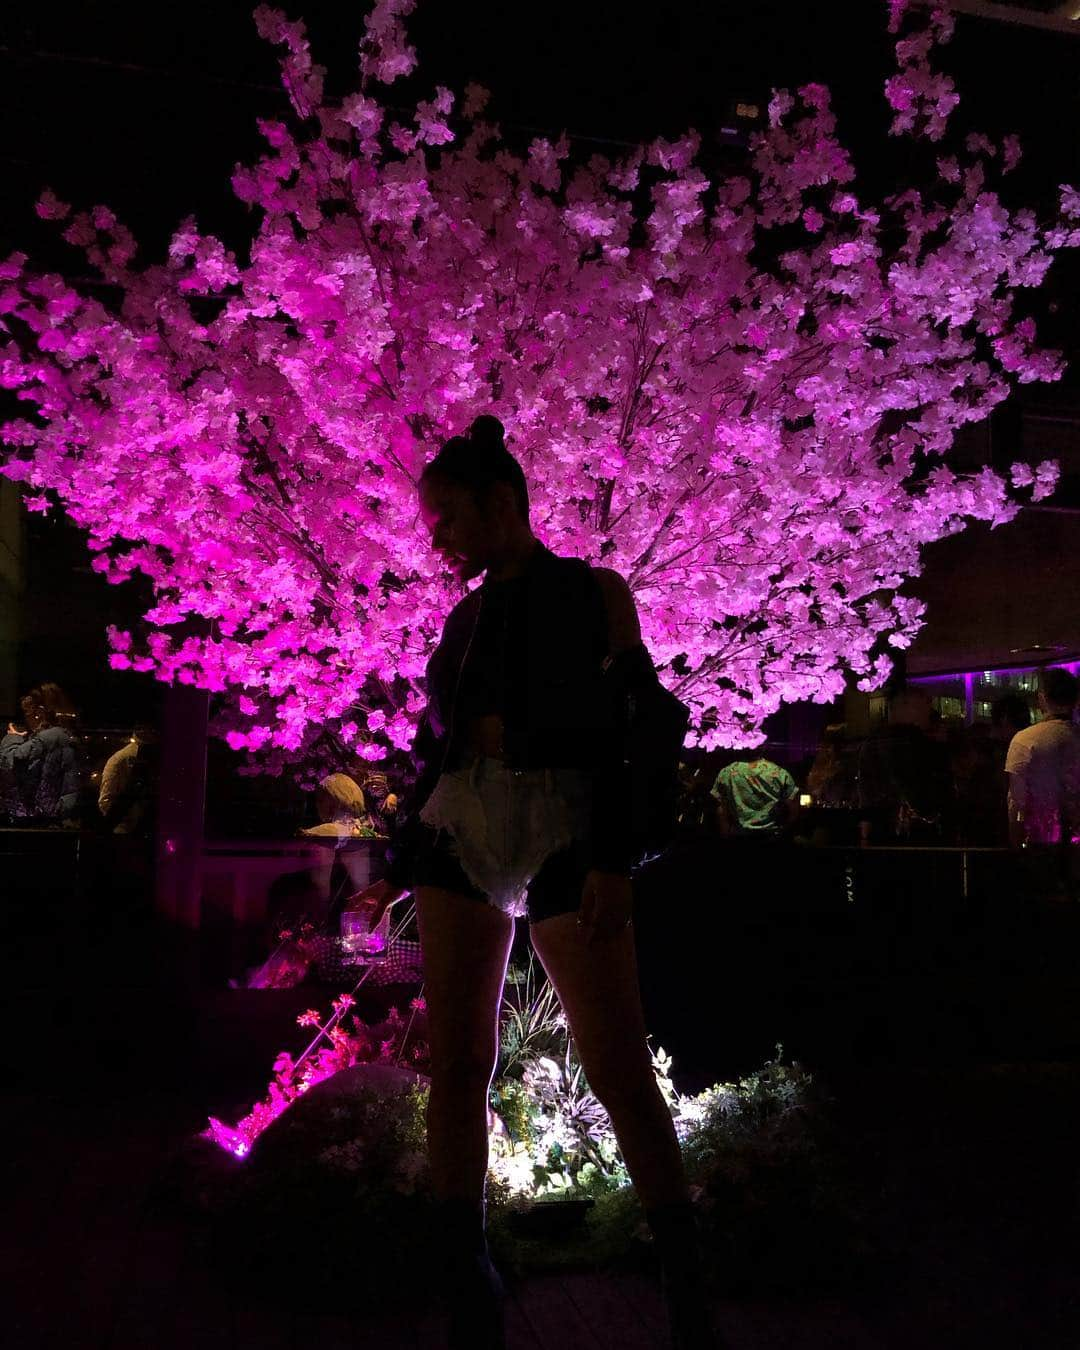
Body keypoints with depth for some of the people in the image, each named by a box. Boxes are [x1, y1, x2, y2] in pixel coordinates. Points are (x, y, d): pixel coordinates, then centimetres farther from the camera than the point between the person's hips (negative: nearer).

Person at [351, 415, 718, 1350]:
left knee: (621, 1074, -7)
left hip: (565, 833, -5)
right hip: (461, 832, 5)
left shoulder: (594, 591, 4)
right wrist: (399, 871, 20)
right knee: (456, 1068, 1)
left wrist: (615, 861, -15)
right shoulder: (463, 618, 18)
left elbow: (630, 727, -4)